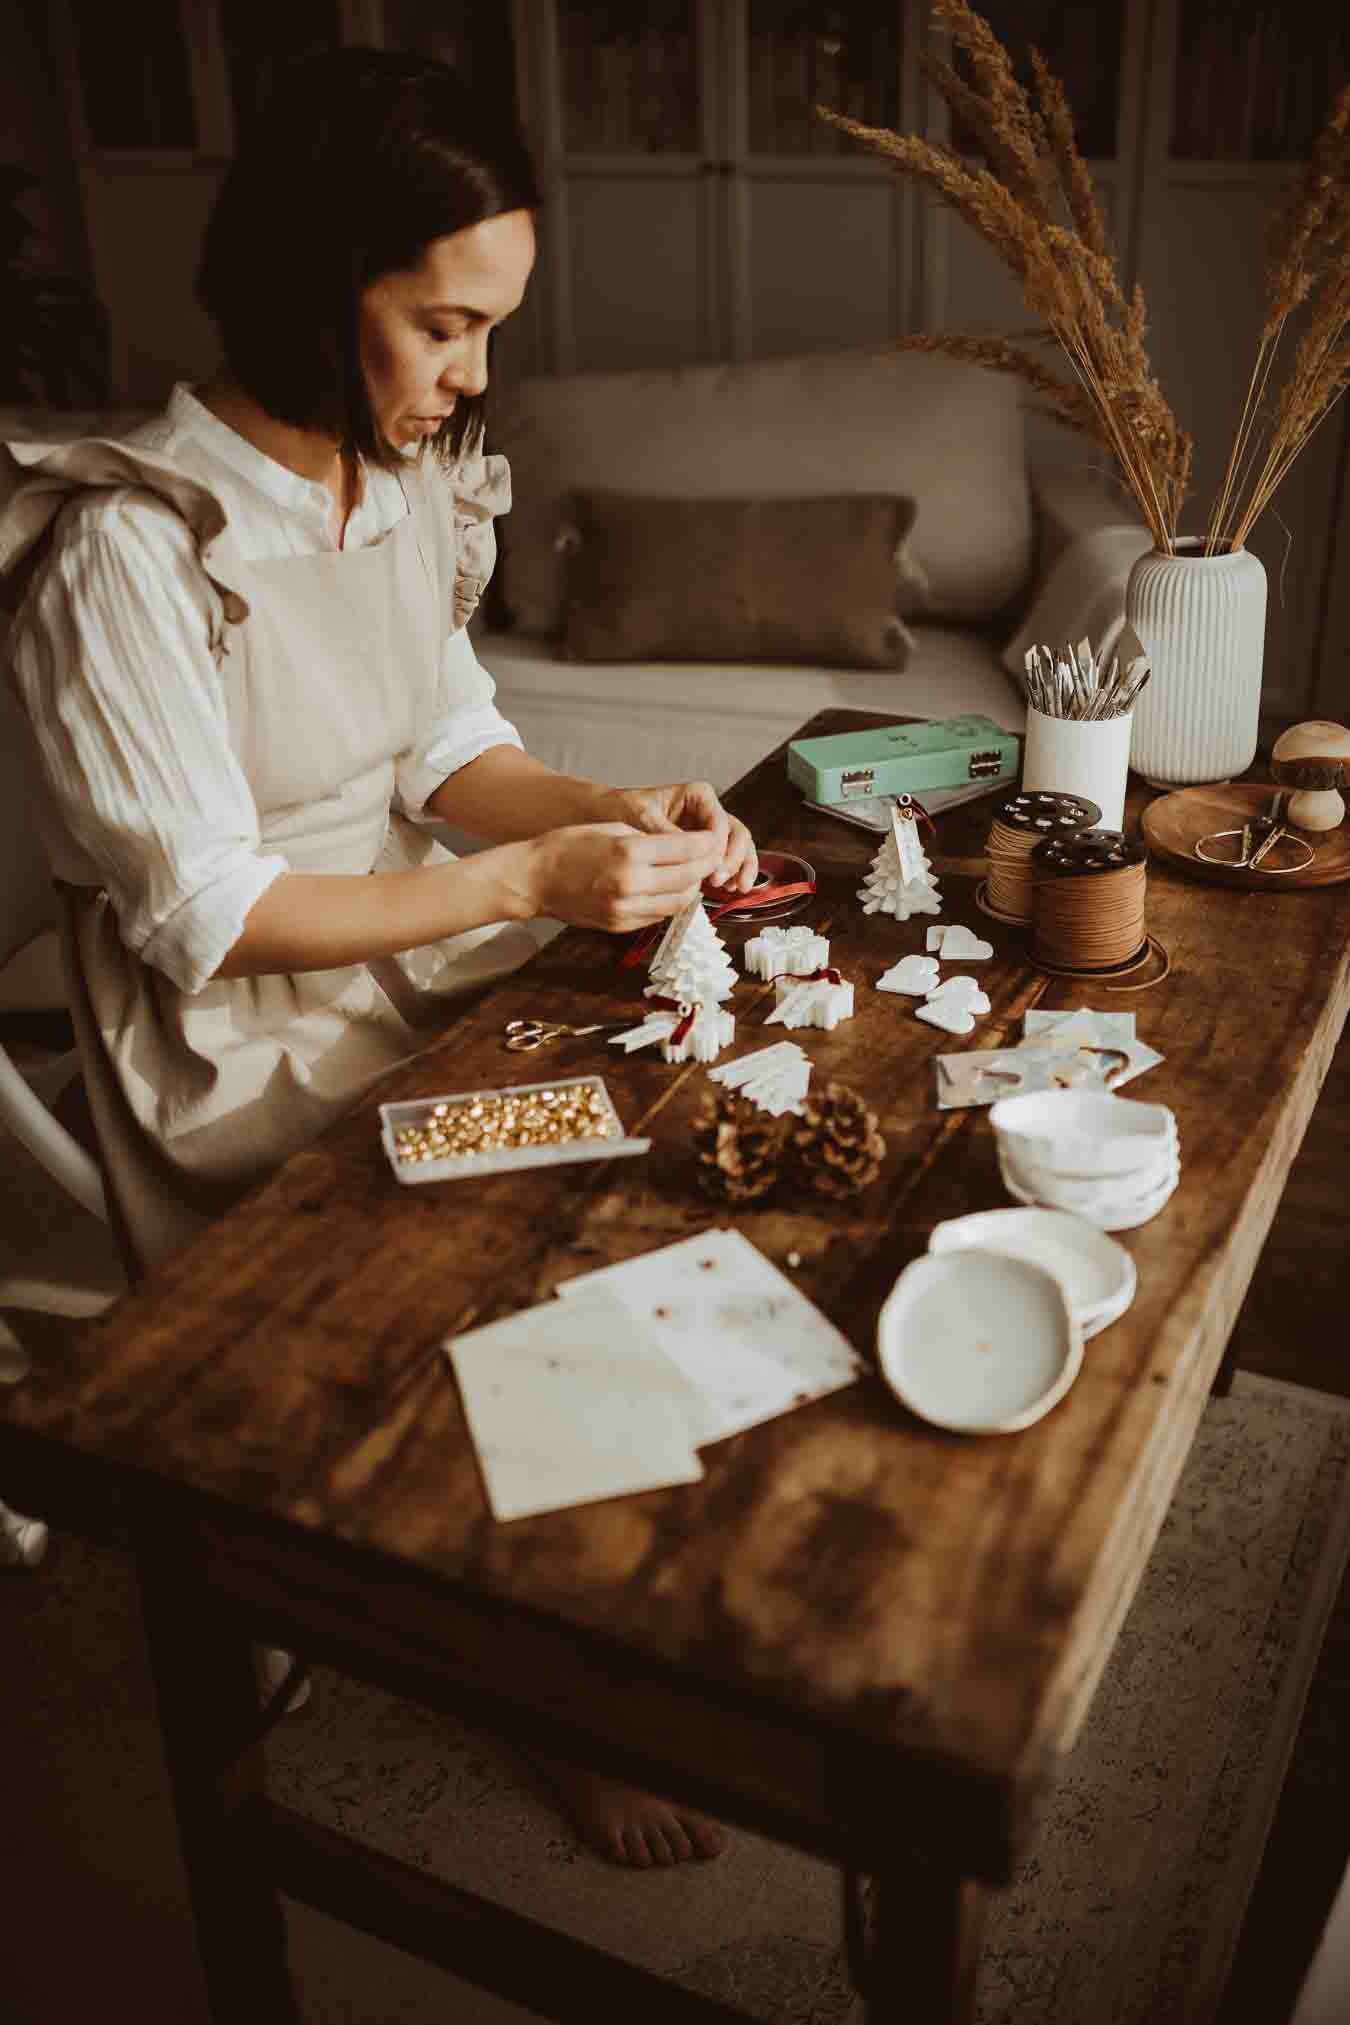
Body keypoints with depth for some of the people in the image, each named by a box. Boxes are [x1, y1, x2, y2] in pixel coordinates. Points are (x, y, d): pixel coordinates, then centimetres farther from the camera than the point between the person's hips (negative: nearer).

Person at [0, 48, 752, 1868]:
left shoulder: (407, 481, 3)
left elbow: (447, 746, 7)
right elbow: (201, 912, -22)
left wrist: (615, 811, -13)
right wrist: (532, 879, -27)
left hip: (416, 938, 7)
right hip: (242, 1034, -7)